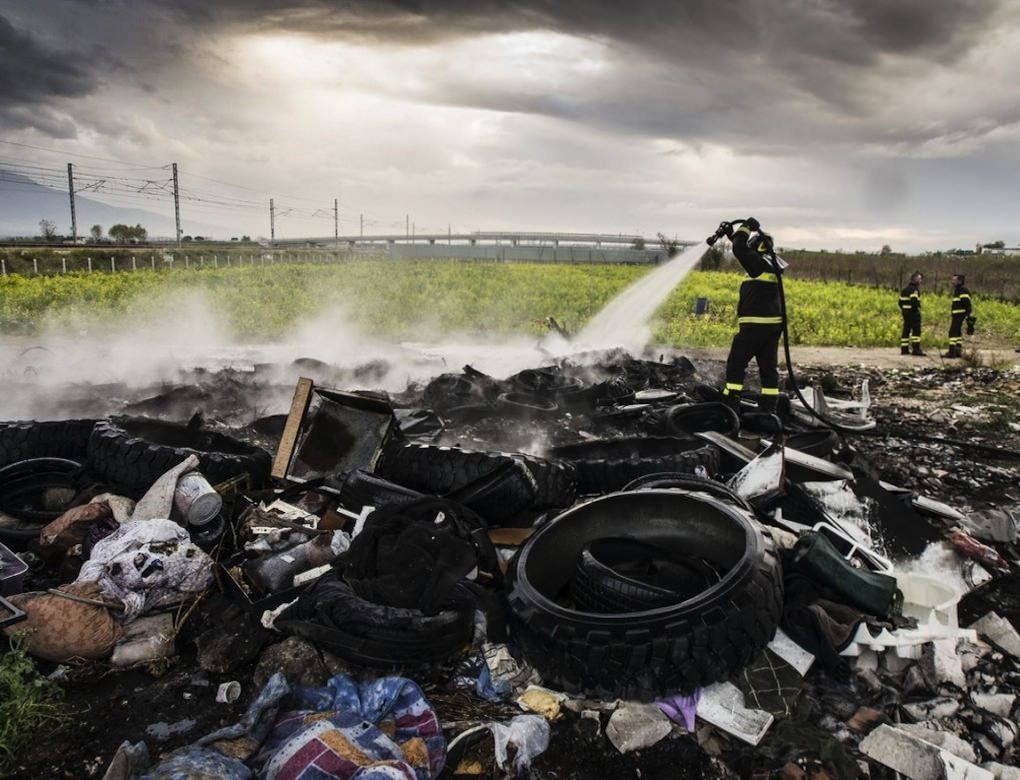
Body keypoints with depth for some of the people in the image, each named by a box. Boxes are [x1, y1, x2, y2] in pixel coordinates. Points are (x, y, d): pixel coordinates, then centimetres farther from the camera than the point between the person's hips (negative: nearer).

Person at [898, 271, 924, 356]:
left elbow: (901, 302, 17)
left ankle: (904, 349, 10)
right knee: (916, 330, -8)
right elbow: (914, 301, -22)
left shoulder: (904, 290, 16)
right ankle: (916, 349, -12)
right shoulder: (914, 289, -12)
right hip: (914, 313, -9)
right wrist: (917, 310, -13)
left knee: (906, 330, 10)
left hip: (905, 312, 9)